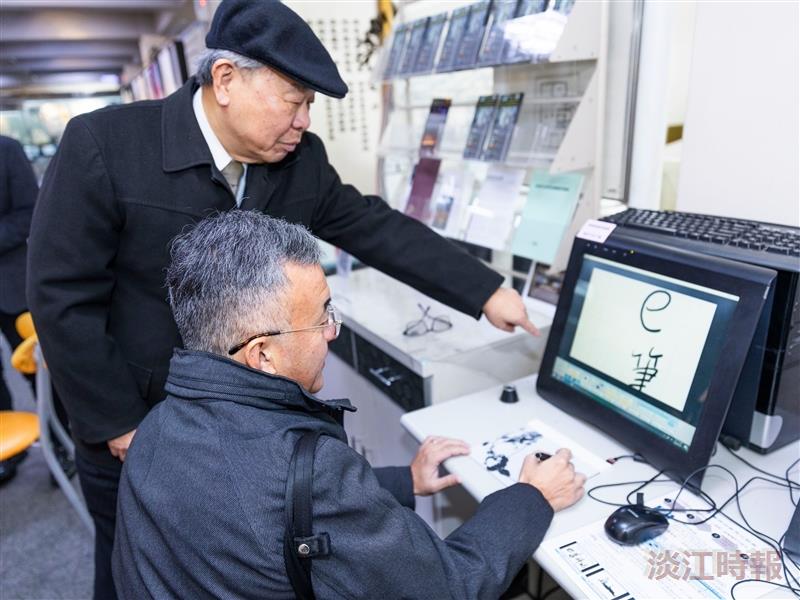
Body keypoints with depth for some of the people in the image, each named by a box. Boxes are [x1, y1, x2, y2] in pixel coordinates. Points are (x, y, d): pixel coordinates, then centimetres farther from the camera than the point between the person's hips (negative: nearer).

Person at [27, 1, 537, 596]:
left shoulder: (302, 159, -6)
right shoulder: (103, 145, -21)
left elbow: (376, 229, -2)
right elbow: (63, 298, -18)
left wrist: (486, 292, -4)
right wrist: (121, 428, -15)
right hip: (137, 430, -3)